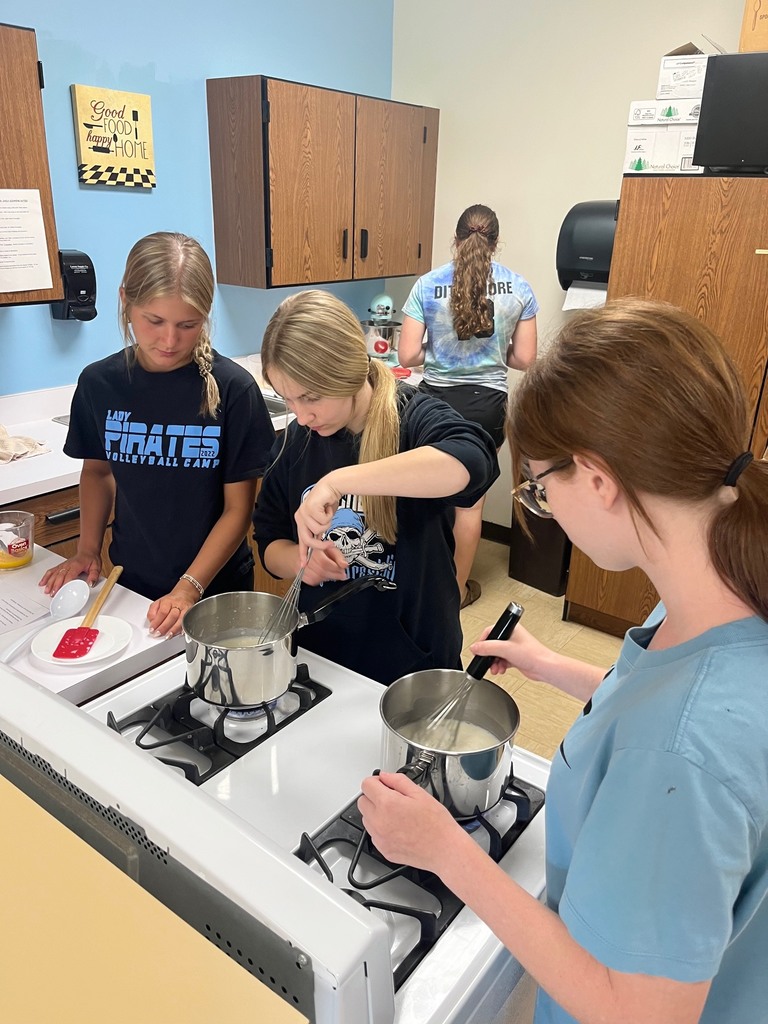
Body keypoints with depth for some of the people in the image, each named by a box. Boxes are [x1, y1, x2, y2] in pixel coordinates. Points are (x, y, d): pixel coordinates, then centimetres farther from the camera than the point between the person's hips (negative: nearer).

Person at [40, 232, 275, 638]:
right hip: (130, 582, 3)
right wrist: (87, 550, -2)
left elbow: (238, 508, -13)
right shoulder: (99, 383, -7)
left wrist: (189, 589, -19)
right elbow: (97, 470, 10)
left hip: (216, 587, -2)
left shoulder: (232, 388, -17)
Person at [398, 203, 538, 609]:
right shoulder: (518, 288, -3)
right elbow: (524, 359, -2)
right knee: (470, 500, 13)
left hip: (437, 399, 0)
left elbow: (407, 355, -9)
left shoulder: (428, 285, -6)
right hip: (486, 404, 1)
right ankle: (458, 588, 27)